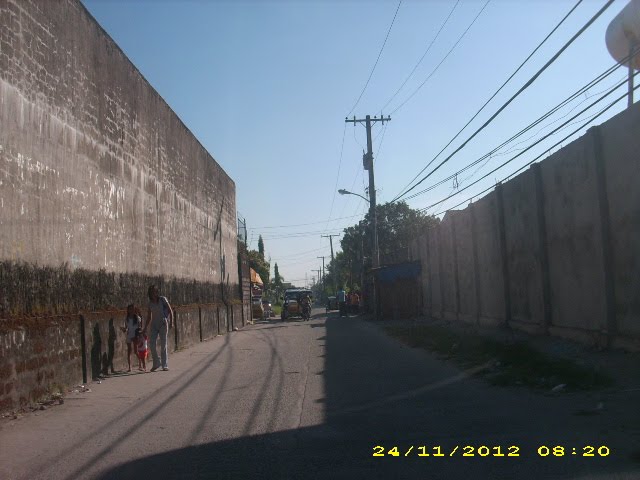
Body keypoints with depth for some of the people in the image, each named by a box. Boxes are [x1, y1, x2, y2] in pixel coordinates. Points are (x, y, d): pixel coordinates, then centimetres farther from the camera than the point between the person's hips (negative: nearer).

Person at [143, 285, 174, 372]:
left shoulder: (163, 300, -3)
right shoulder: (150, 303, 7)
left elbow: (170, 311, -2)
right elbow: (149, 317, 15)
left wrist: (171, 322, -11)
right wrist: (145, 328, 13)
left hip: (163, 324, -3)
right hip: (154, 325, 3)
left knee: (163, 345, -2)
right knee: (152, 345, -6)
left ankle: (165, 365, 6)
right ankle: (156, 363, 11)